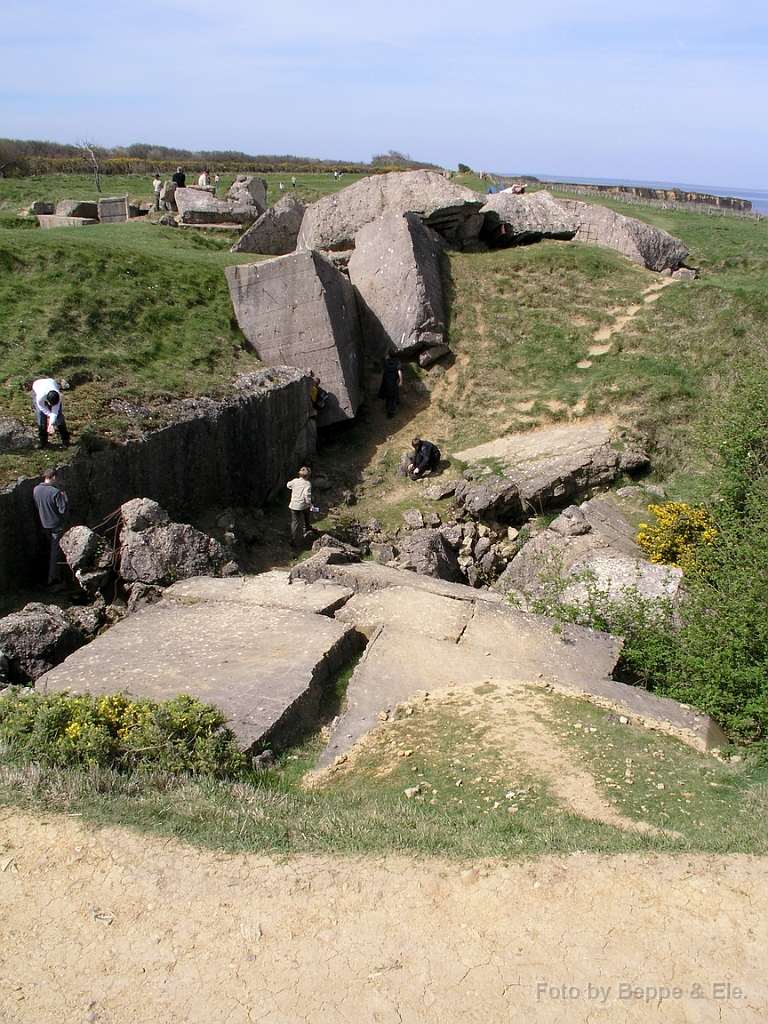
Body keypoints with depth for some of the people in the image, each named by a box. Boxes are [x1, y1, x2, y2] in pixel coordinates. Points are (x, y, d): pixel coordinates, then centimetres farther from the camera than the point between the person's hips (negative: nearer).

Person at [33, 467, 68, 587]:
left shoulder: (36, 490, -5)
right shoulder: (55, 492, -24)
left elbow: (37, 505, 10)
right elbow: (63, 510, -22)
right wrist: (64, 499, -7)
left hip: (45, 524, 6)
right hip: (56, 524, -6)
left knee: (53, 548, 23)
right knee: (56, 551, 2)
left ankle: (55, 573, 34)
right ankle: (53, 579, 4)